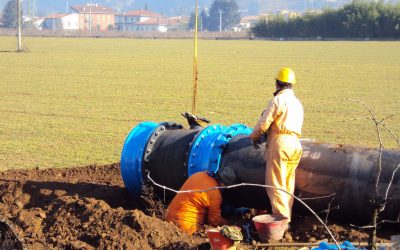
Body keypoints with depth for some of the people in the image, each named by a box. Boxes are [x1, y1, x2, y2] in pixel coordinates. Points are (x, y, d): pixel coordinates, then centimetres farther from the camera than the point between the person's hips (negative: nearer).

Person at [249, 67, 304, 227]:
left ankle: (281, 217, -12)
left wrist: (254, 136, 11)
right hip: (295, 144, 8)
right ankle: (287, 217, 15)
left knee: (275, 184, -6)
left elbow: (263, 123, -9)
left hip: (280, 143, -8)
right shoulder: (298, 103, 19)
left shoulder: (277, 100, -8)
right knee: (288, 185, 12)